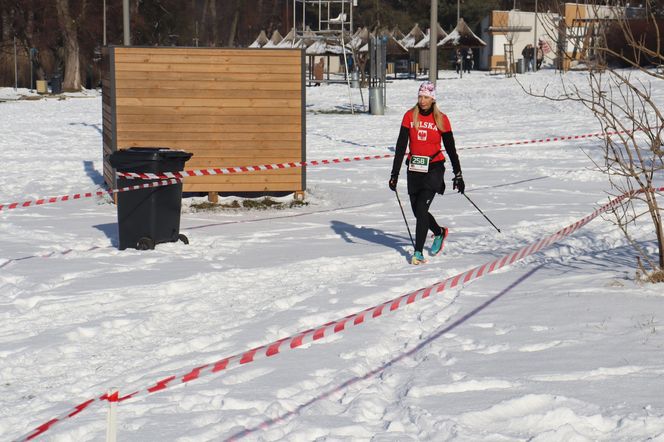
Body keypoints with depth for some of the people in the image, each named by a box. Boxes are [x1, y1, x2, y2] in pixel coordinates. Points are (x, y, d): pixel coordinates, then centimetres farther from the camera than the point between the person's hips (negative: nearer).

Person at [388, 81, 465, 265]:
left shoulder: (441, 119, -3)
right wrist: (394, 174, -2)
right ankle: (439, 232, 39)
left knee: (421, 209, -14)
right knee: (417, 210, 10)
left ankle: (418, 252, -8)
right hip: (414, 169, 4)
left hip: (433, 168, -3)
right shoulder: (410, 116, 1)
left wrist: (458, 175, 3)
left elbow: (451, 148, 3)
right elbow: (401, 146, 1)